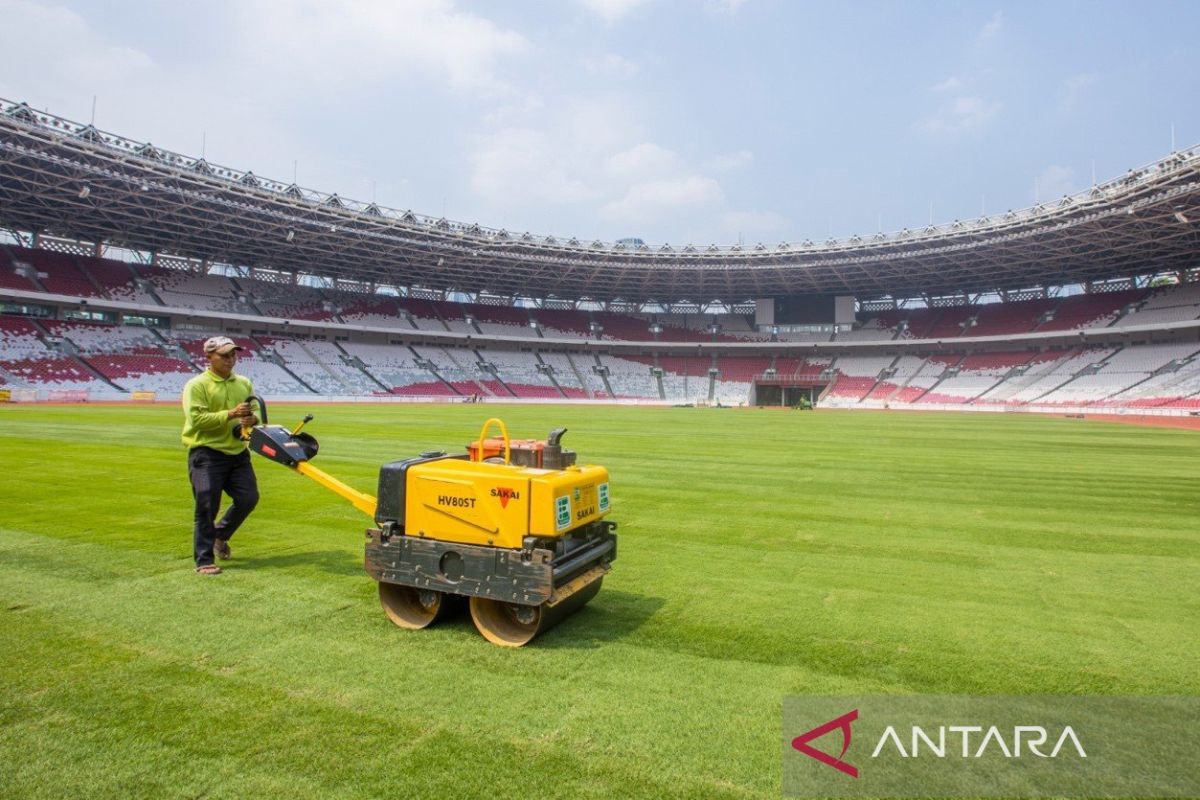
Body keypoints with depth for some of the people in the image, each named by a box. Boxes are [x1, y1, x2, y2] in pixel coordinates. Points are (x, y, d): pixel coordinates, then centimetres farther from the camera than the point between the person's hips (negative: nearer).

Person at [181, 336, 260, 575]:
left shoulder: (244, 383, 11)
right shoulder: (197, 385, -7)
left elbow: (255, 411, 15)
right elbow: (196, 419, -18)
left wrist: (253, 419, -9)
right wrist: (230, 414, -26)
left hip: (238, 452, 6)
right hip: (207, 454, -5)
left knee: (249, 498, 6)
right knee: (207, 507, -3)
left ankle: (220, 535, 32)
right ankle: (204, 560, 8)